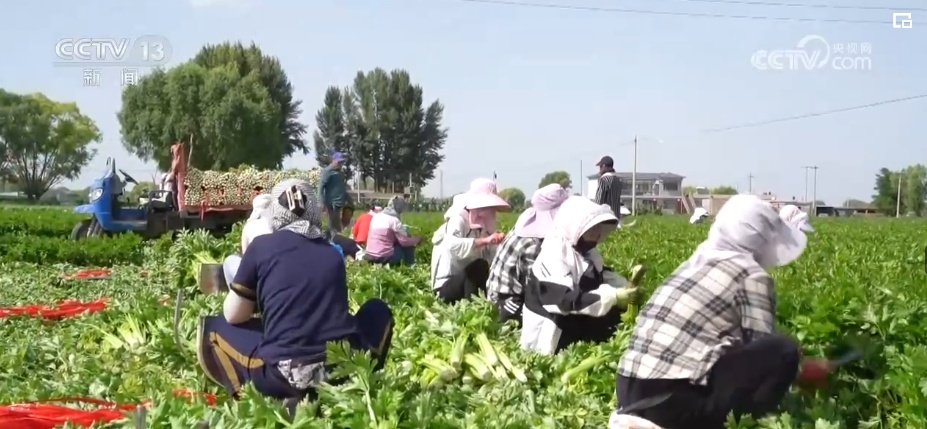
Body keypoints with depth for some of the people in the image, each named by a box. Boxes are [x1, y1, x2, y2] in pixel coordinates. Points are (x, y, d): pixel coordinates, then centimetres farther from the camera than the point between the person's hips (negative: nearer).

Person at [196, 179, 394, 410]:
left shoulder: (262, 246, 5)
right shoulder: (333, 252, 16)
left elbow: (233, 316, 10)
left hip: (285, 374, -3)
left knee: (211, 328, 20)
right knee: (378, 310, 33)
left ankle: (293, 395, 1)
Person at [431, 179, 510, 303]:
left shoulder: (484, 225, 6)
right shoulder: (458, 219, -16)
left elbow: (494, 256, -1)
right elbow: (451, 245, -39)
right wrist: (484, 241, -45)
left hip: (468, 284, 8)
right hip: (446, 286, -8)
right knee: (480, 266, -30)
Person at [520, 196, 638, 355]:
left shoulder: (586, 251, 8)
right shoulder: (555, 255, -21)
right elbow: (564, 300, -28)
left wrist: (625, 287, -9)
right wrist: (612, 297, -29)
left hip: (576, 321, 9)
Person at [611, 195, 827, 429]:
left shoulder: (697, 262, 21)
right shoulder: (751, 275, -1)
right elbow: (764, 350, -1)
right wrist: (803, 371, 19)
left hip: (629, 390, 8)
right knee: (784, 350, -4)